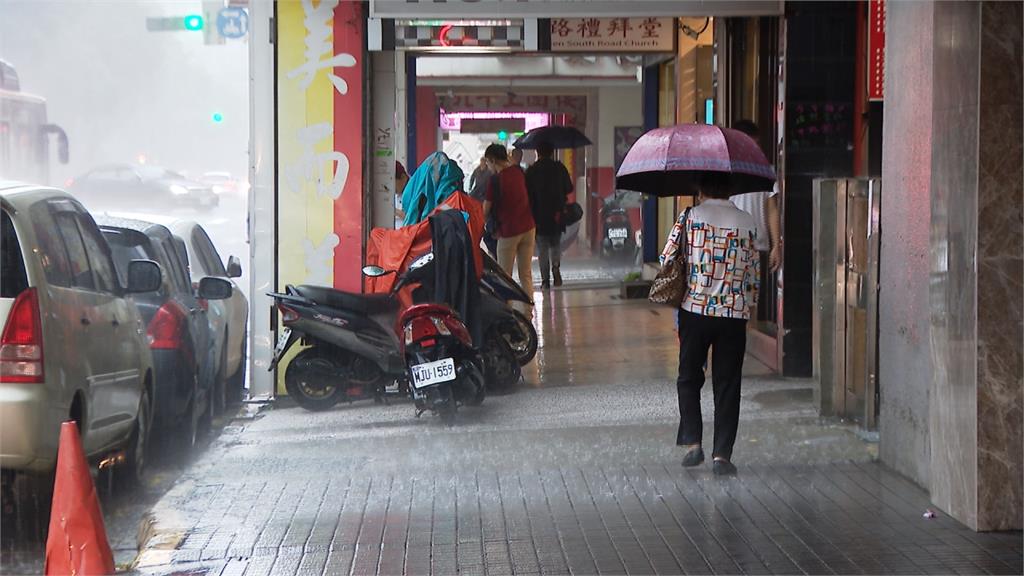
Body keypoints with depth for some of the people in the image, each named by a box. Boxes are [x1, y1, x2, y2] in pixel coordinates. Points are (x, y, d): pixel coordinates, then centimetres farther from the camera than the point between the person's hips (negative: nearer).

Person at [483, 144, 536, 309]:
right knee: (526, 275, 7)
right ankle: (528, 312, 5)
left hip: (509, 231, -5)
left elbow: (486, 211, -7)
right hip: (528, 227, 6)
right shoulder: (519, 172, 4)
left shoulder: (495, 179, -13)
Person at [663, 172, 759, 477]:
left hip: (695, 310, -1)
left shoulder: (690, 217, -3)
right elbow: (754, 271, 8)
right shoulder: (747, 223, 4)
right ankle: (722, 454, 3)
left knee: (689, 378, 15)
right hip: (735, 314, 1)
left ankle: (692, 443, 4)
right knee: (727, 385, 6)